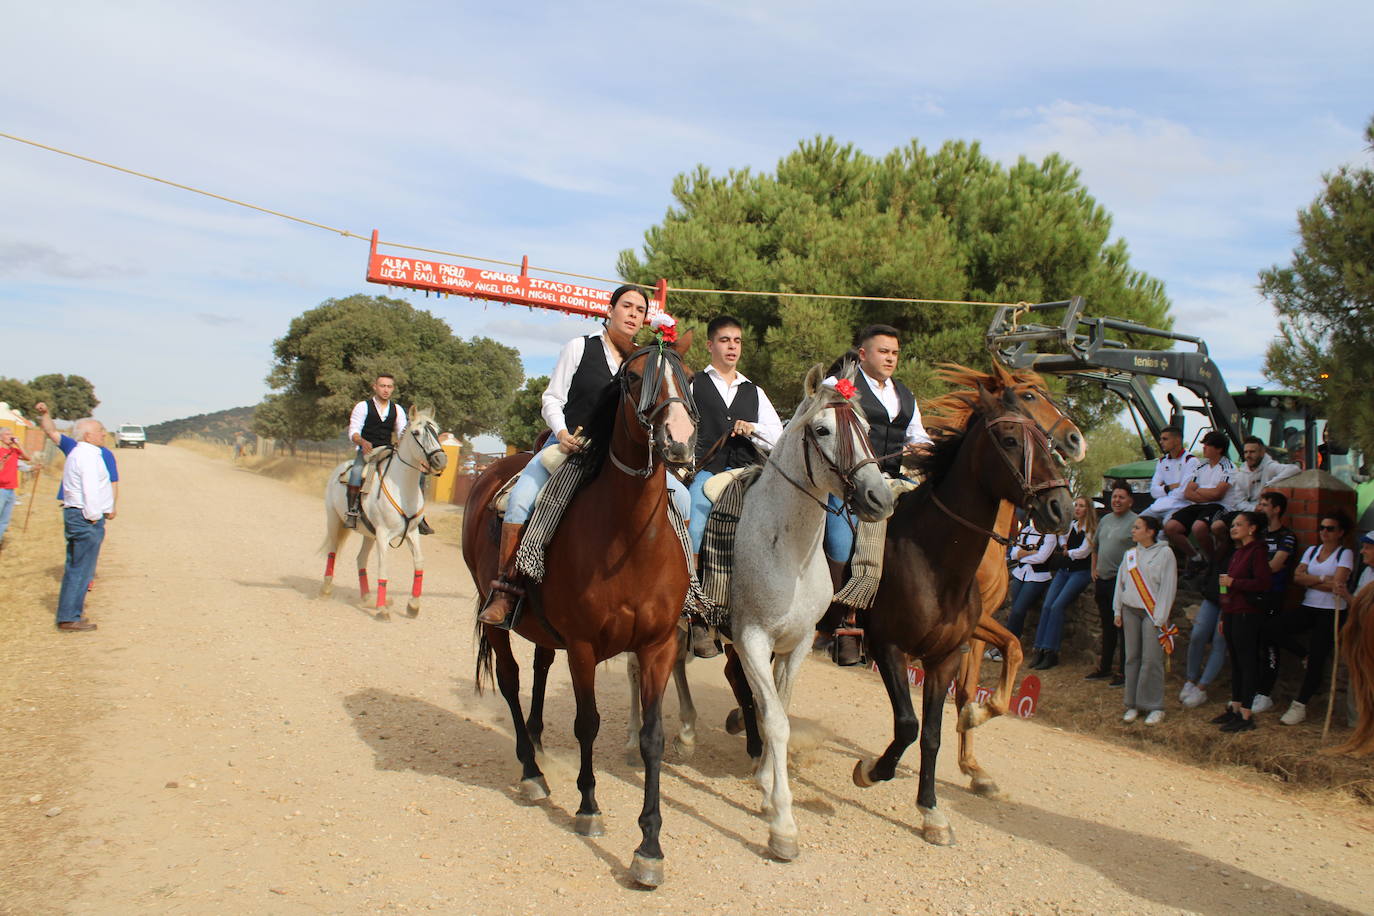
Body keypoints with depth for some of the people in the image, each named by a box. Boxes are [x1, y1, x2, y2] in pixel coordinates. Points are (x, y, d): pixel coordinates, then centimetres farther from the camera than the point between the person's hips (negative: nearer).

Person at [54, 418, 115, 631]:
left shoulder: (76, 453, 17)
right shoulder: (88, 456, -15)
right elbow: (90, 489, -21)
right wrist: (94, 516, -15)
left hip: (73, 514, 11)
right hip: (86, 518, -11)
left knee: (74, 567, 18)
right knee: (81, 569, -6)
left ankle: (69, 612, 27)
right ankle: (69, 618, -3)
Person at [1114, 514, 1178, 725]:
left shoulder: (1165, 553, -4)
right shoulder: (1130, 554, 12)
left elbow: (1168, 587, -7)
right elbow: (1121, 582, 16)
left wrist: (1160, 617, -10)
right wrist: (1118, 610, 12)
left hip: (1152, 612, -5)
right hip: (1130, 610, 5)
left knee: (1151, 659, -6)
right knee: (1132, 658, 6)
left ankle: (1155, 707, 2)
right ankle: (1133, 704, 14)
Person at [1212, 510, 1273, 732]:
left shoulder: (1257, 551, -11)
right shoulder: (1238, 553, 17)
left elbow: (1264, 583, -20)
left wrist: (1233, 582, -17)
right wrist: (1224, 618, 20)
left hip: (1247, 614, -9)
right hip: (1232, 613, 9)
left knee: (1247, 662, -4)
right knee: (1235, 662, 13)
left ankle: (1246, 715, 0)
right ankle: (1235, 708, 21)